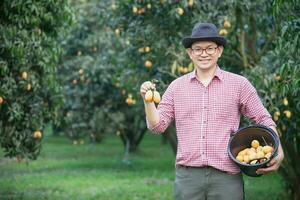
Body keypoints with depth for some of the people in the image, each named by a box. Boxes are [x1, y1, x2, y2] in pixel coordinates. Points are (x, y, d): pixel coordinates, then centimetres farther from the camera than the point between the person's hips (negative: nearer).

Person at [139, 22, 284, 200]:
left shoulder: (239, 84, 4)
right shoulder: (177, 87, 10)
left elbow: (264, 120, 8)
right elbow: (158, 125, 9)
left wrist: (278, 150, -7)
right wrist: (148, 100, -7)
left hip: (227, 176, -1)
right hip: (187, 176, 2)